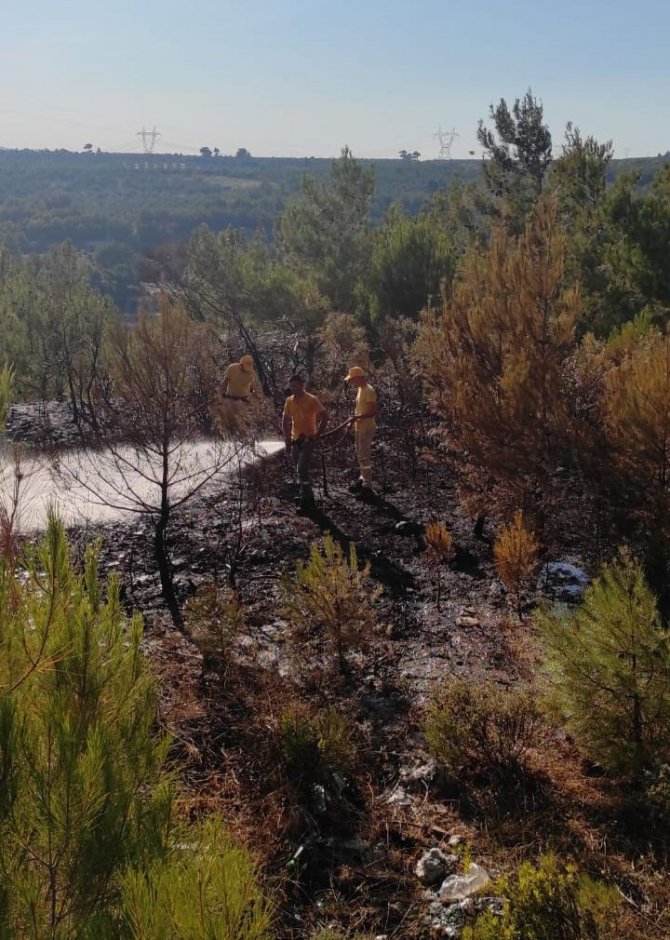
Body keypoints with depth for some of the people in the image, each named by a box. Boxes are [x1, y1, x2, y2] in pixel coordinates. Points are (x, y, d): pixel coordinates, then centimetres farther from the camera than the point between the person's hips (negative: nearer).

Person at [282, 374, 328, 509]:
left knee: (302, 470, -15)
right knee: (299, 469, 14)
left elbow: (324, 416, -11)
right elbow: (285, 420, 13)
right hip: (295, 440, 7)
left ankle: (306, 499, -8)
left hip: (308, 440, -7)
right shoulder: (289, 401, 4)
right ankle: (307, 496, 27)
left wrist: (317, 435, -13)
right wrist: (287, 439, 3)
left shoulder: (311, 400, -12)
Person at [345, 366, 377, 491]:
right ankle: (363, 479, 30)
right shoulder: (360, 389, 12)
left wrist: (357, 417, -26)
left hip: (366, 428, -10)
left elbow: (373, 412, -23)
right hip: (359, 427, 10)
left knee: (364, 456, -8)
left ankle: (367, 485, -3)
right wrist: (353, 421, 15)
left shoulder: (369, 391, -19)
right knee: (360, 455, 18)